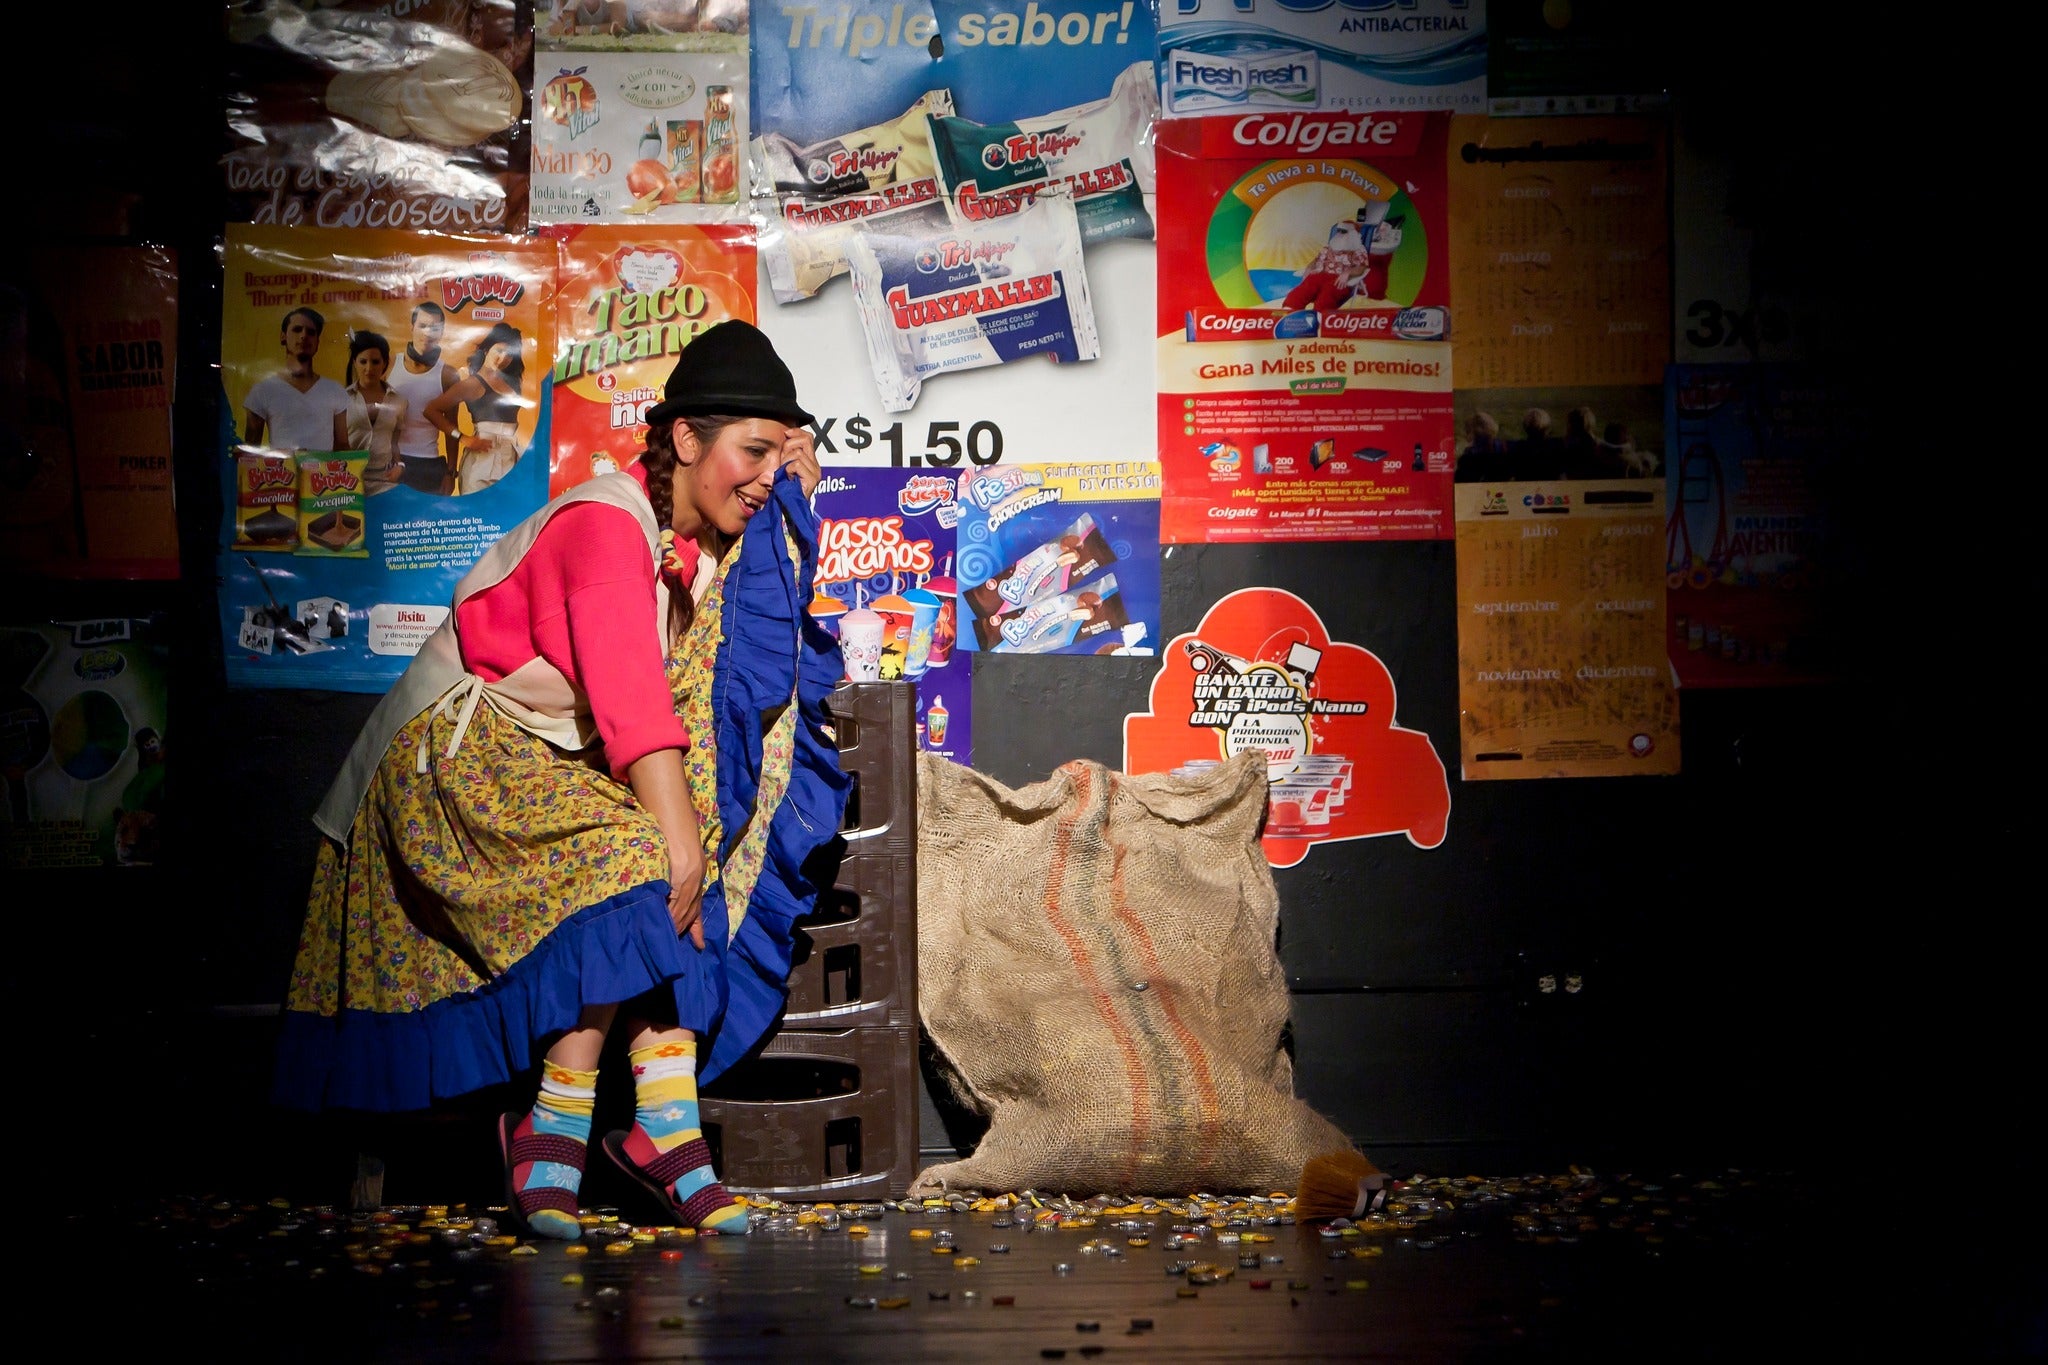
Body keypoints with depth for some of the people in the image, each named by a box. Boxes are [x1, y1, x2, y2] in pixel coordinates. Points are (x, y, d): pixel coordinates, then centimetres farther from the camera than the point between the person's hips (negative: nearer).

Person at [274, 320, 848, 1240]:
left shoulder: (711, 539, 6)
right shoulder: (606, 525, -21)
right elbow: (632, 702, -30)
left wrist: (797, 499, -2)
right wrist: (675, 843, -36)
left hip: (567, 770, 8)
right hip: (465, 758, -8)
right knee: (632, 863, -29)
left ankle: (663, 1122, -24)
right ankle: (553, 1131, -25)